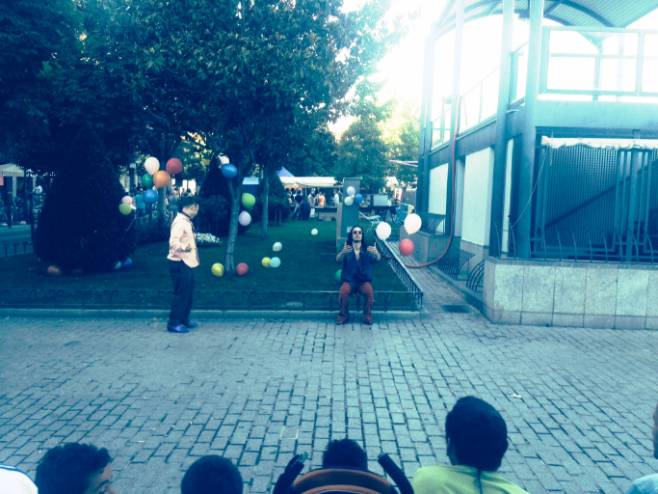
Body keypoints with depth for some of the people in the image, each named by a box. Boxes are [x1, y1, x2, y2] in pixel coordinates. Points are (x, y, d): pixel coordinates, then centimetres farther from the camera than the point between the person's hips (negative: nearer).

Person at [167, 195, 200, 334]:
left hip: (187, 262, 10)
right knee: (181, 293, -6)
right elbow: (173, 242, -26)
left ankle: (184, 320, 25)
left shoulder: (186, 221, 14)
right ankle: (174, 323, 1)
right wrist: (185, 247, -40)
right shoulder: (180, 221, -15)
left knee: (188, 292, 15)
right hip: (180, 263, -10)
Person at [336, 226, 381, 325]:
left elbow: (378, 258, -14)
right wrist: (342, 252, -40)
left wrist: (376, 253, -38)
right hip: (349, 279, 0)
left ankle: (367, 314, -8)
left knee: (370, 292, -30)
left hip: (364, 280, 1)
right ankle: (344, 314, -7)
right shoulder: (346, 249, 2)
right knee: (343, 291, -30)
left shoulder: (367, 249, 4)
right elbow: (338, 259, -17)